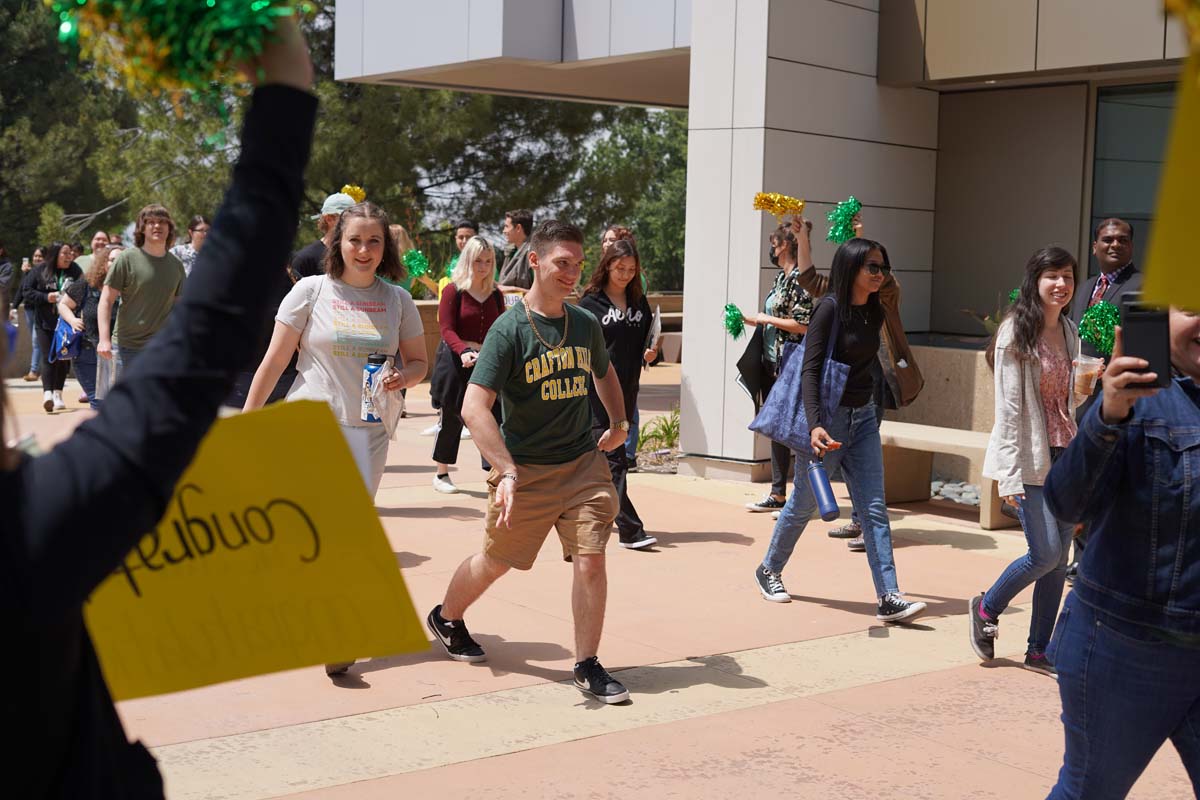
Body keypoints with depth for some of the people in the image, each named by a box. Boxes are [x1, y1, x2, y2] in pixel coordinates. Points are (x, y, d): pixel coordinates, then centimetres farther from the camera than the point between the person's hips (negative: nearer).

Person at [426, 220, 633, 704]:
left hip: (583, 463, 4)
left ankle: (588, 667, 5)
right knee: (496, 561, 13)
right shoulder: (509, 329, -14)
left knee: (590, 559, -9)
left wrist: (618, 422, 20)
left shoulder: (586, 324, 3)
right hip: (526, 471, -3)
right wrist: (507, 472, -29)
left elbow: (604, 372, 28)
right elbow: (474, 407, -22)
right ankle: (445, 619, 42)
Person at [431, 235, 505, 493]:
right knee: (451, 418, 5)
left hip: (487, 361, 4)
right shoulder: (453, 291, -5)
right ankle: (441, 474, 20)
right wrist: (464, 351, -28)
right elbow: (447, 329, -12)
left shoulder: (495, 294, 9)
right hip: (455, 360, -4)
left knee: (494, 417, -6)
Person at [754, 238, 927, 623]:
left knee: (875, 509, -2)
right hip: (828, 417, -6)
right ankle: (768, 570, 31)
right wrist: (815, 425, -29)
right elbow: (810, 370, -19)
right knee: (804, 504, 8)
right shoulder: (830, 308, -14)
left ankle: (888, 598, -4)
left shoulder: (874, 313, 7)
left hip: (863, 418, 6)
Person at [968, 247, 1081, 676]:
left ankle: (1039, 650, 16)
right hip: (1030, 457, -7)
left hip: (1064, 454, 7)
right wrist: (1010, 474, -16)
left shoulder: (1068, 331, 11)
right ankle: (986, 607, 16)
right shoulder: (1017, 332, -9)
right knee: (1046, 553, -10)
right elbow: (1008, 405, -13)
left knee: (1060, 556, 6)